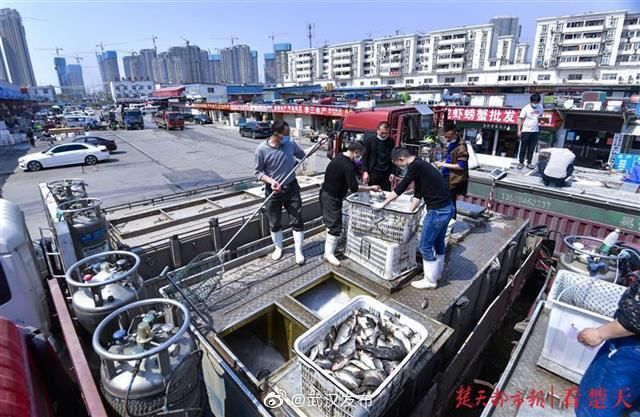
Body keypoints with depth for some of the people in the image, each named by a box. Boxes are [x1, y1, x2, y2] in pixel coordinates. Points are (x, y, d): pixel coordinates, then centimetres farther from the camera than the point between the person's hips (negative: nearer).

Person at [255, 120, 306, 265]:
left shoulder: (290, 144, -5)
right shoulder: (262, 149, -15)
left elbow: (304, 155, 13)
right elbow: (258, 172, -9)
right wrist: (271, 181, -25)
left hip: (291, 188, 2)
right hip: (273, 191, -2)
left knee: (297, 221, 5)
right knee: (275, 223, 14)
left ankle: (299, 251, 20)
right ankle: (278, 248, 37)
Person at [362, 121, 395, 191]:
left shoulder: (391, 141, 7)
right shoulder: (369, 140, -1)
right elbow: (365, 157, -1)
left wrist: (392, 173, 2)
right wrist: (365, 172, -9)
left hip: (386, 174, 2)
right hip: (373, 173, -2)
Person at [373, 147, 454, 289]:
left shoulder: (415, 166, -15)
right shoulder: (420, 165, 14)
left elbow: (400, 188, -13)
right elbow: (418, 194, 16)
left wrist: (383, 204, -4)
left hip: (437, 211, -10)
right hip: (446, 208, 10)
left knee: (425, 246, 3)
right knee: (438, 243, 22)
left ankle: (430, 280, 17)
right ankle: (437, 273, 39)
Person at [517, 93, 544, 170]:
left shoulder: (540, 107, 6)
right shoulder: (526, 108, -8)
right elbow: (520, 119, -9)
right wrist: (519, 130, -13)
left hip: (535, 131, 4)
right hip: (526, 131, -4)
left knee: (532, 148, 6)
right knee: (523, 148, 0)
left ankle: (529, 163, 13)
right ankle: (521, 163, 8)